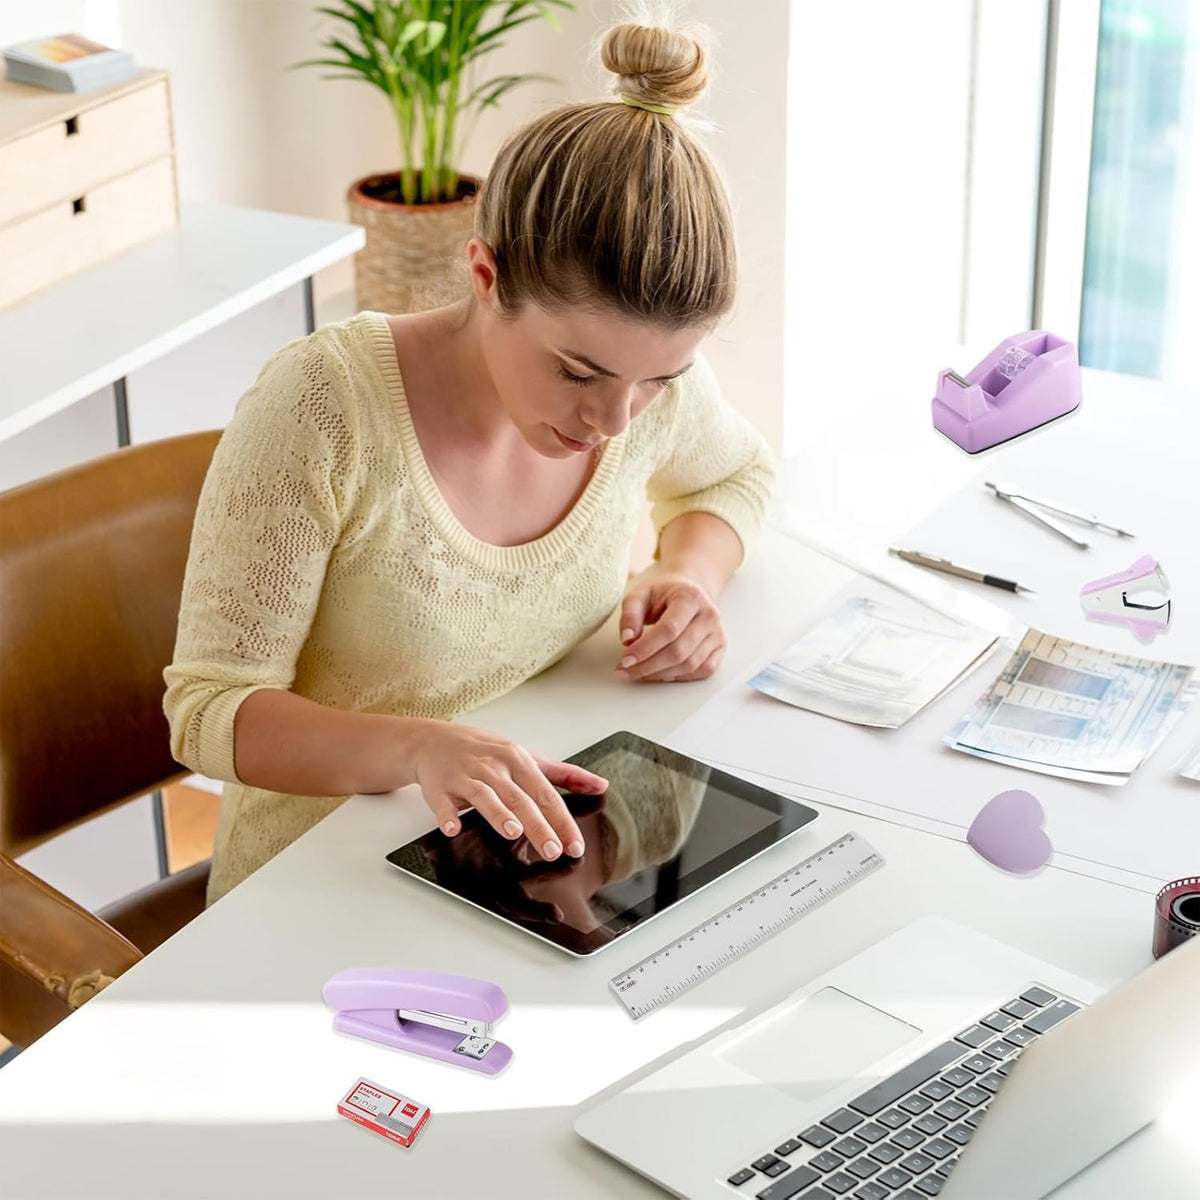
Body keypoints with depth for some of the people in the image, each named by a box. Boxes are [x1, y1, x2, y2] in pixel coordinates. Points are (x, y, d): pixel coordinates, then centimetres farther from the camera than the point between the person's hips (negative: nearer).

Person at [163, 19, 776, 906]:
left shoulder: (651, 371, -9)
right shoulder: (320, 411, -23)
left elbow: (738, 471, 16)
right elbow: (210, 711, -18)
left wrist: (692, 574, -7)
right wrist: (419, 747, -36)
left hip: (548, 856, 6)